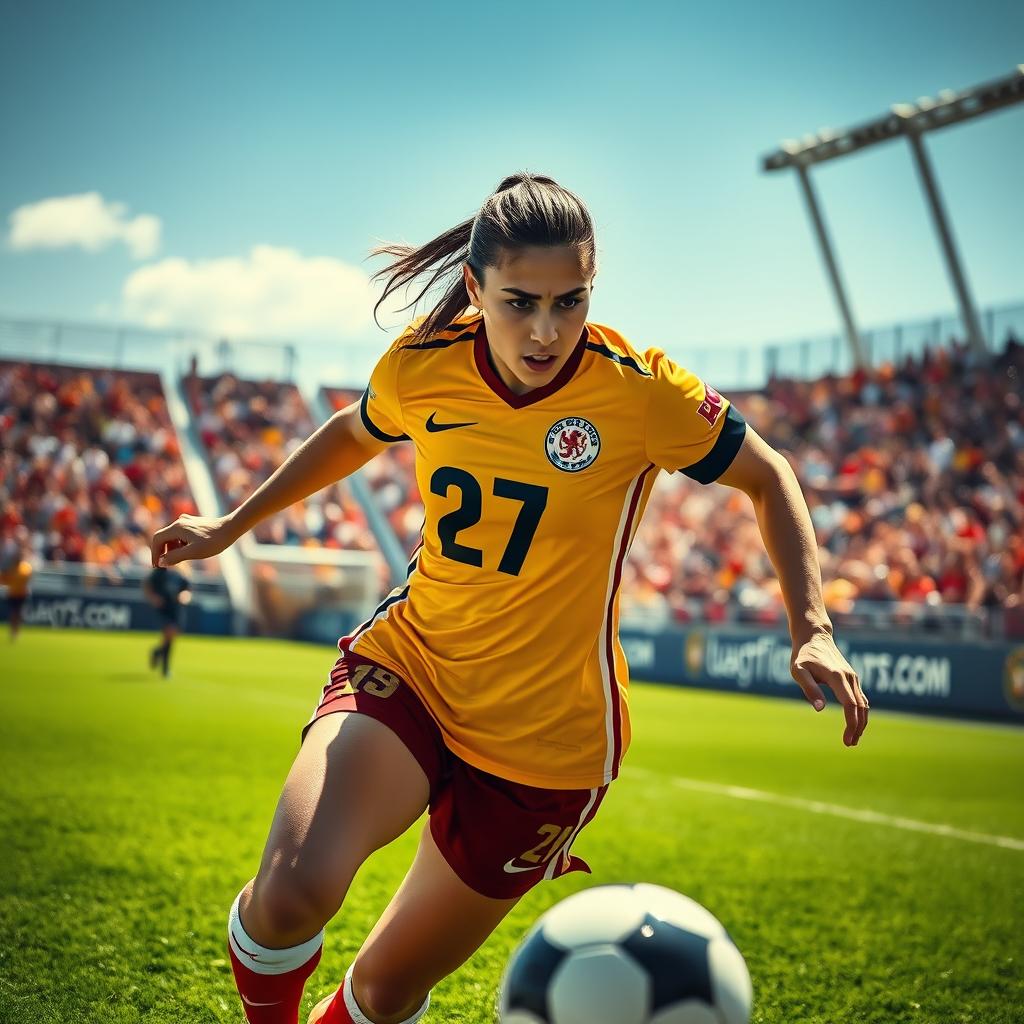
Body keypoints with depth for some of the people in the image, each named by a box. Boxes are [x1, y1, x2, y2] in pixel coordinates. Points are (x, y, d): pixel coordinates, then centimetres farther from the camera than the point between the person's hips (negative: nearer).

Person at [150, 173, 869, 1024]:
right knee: (293, 890, -27)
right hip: (408, 664, 2)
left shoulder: (641, 392, -16)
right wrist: (233, 524, 19)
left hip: (545, 741, -1)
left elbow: (768, 478, -1)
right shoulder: (420, 366, -7)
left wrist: (812, 627, -11)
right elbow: (353, 434, 16)